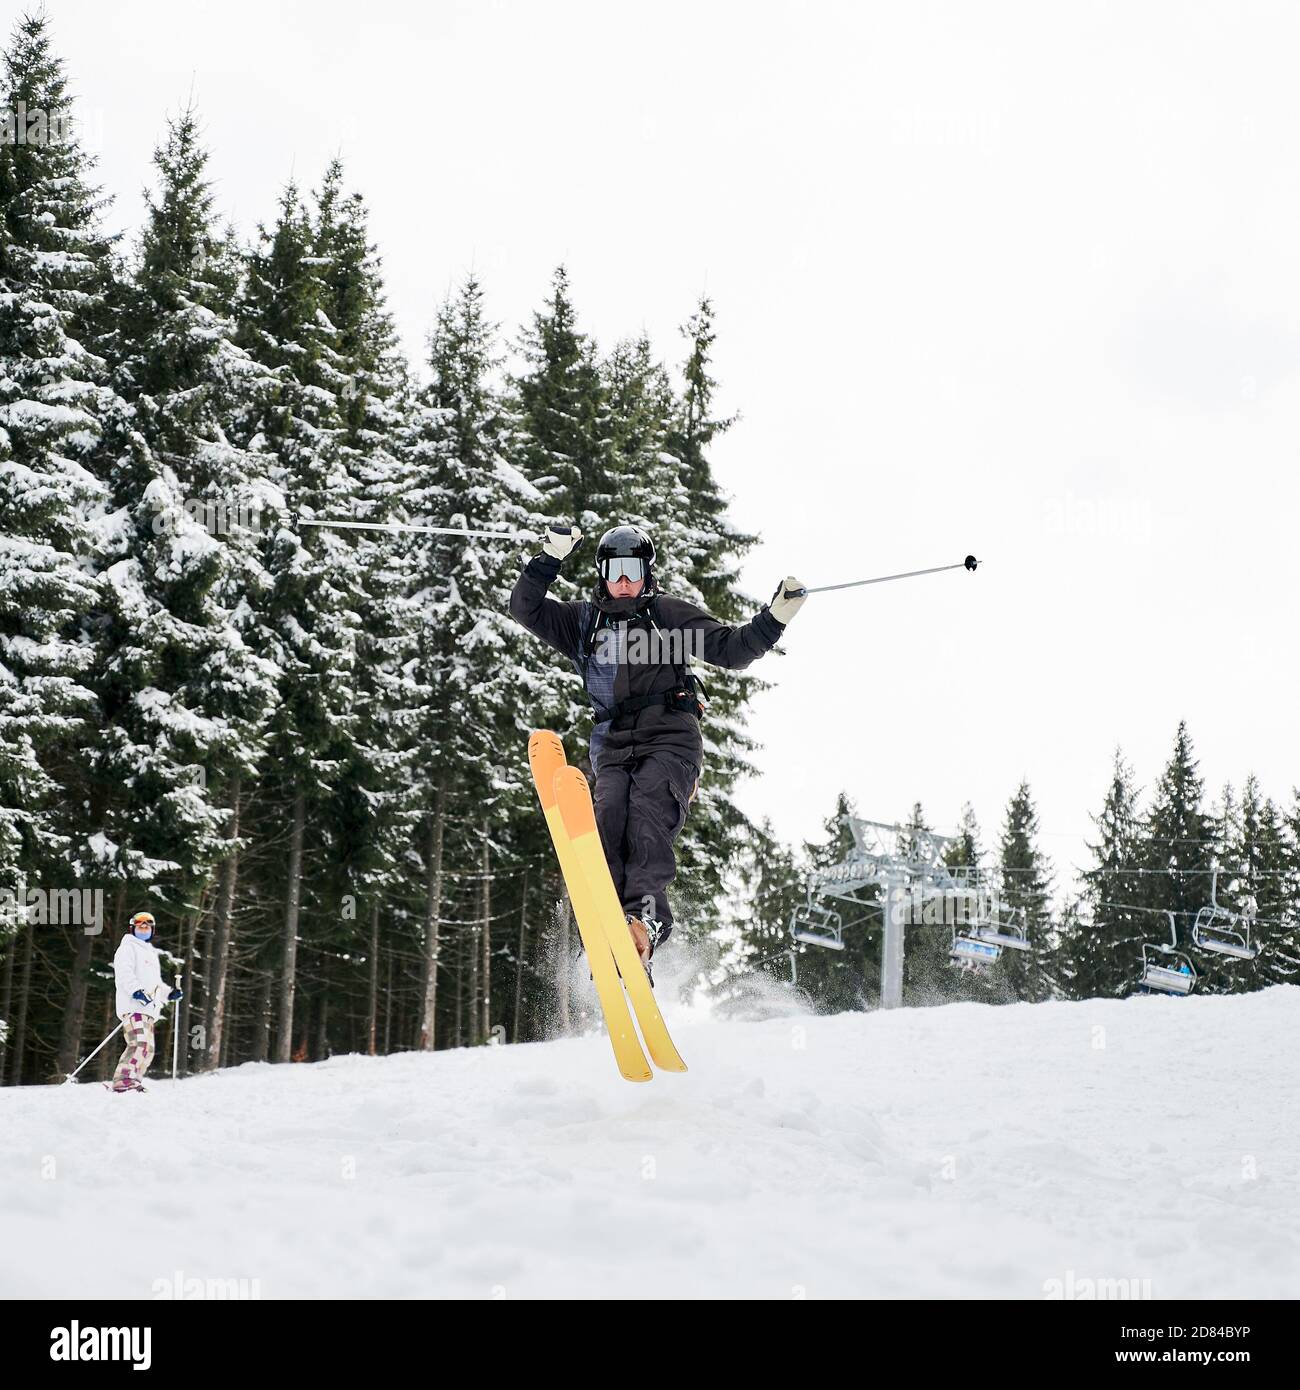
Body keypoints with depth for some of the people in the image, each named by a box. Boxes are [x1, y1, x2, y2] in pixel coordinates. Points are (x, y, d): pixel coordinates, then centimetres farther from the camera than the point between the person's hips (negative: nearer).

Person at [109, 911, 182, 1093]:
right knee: (140, 1044, -23)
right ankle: (124, 1081, -29)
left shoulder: (151, 953, 32)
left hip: (148, 1009, 9)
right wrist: (136, 990, -27)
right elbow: (124, 973, -12)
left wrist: (169, 994, 21)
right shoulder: (128, 947, 5)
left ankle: (132, 1082, 6)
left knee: (147, 1050, 5)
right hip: (133, 1005, -9)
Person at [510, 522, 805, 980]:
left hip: (670, 739, -3)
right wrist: (551, 558, 2)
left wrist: (775, 616, -3)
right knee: (609, 813, -26)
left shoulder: (669, 613, 14)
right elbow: (525, 609, 13)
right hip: (614, 746, 3)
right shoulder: (583, 620, 21)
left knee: (647, 810, -30)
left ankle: (646, 916, -48)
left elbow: (731, 650, 11)